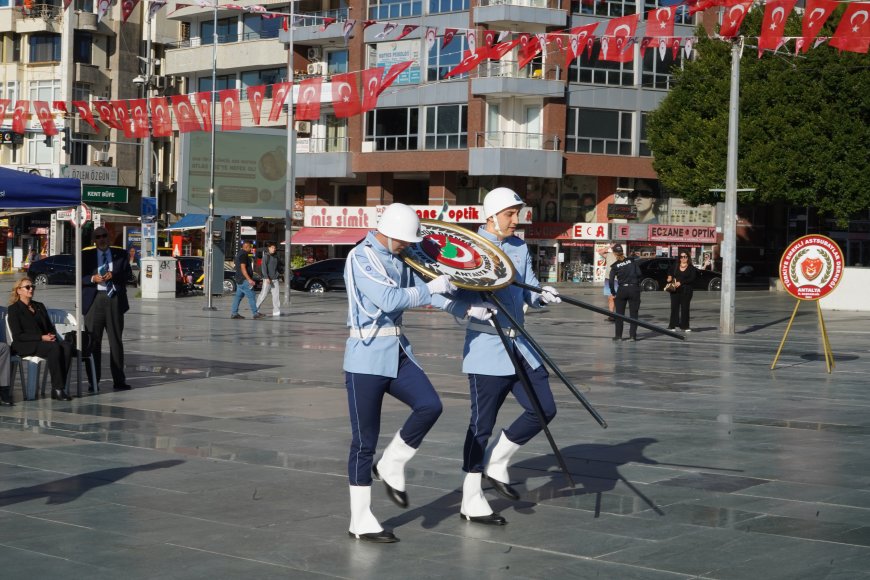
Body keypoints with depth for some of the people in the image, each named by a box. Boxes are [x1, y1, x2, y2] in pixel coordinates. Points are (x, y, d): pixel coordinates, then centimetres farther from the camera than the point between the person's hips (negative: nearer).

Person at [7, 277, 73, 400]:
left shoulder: (39, 306, 23)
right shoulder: (14, 309, 2)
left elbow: (50, 327, 23)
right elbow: (18, 336, -8)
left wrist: (51, 335, -3)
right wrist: (41, 338, -16)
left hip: (45, 341, 6)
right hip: (25, 345, -6)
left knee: (67, 346, -27)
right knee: (54, 348, -35)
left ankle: (56, 390, -31)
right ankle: (58, 388, -33)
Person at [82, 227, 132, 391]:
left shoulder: (120, 254, 12)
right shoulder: (86, 256, 9)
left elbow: (128, 274, 5)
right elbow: (80, 277, 4)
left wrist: (114, 275, -12)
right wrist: (93, 279, -14)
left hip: (115, 300, 1)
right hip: (94, 300, -1)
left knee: (116, 341, 3)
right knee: (93, 342, -1)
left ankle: (119, 380, 7)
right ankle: (93, 382, 3)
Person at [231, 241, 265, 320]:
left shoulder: (240, 254, 18)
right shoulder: (243, 255, -15)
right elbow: (243, 268, -22)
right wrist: (249, 279, -26)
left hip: (239, 280, 10)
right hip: (244, 280, -10)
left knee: (238, 296, 9)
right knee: (251, 296, -7)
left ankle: (234, 313, 9)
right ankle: (255, 313, -6)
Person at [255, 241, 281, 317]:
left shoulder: (275, 256, 14)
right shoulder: (266, 256, -7)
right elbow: (263, 267, -14)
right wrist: (266, 278, -21)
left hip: (275, 279, 7)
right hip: (267, 279, -7)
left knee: (276, 294, 1)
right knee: (263, 294, -4)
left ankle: (276, 311, 3)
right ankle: (256, 308, 9)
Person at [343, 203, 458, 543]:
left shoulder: (399, 261, 11)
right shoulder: (361, 258, -14)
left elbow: (423, 290, 14)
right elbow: (389, 300, -25)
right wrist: (432, 288, -18)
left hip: (398, 352, 7)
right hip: (367, 357, -7)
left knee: (429, 405, -15)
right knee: (365, 441, -1)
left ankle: (391, 468, 9)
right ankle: (360, 523, 9)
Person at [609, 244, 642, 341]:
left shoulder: (615, 266, -2)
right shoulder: (631, 261, 1)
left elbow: (611, 281, -5)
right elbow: (639, 274, -3)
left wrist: (613, 293, 5)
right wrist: (638, 285, 10)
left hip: (622, 290, 0)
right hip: (634, 289, 1)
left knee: (619, 314, 11)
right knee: (633, 313, 5)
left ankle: (618, 335, 11)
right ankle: (632, 335, 1)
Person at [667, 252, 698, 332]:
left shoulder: (691, 268, 1)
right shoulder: (675, 266, 11)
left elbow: (692, 278, -9)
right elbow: (671, 273, 21)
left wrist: (681, 282, -17)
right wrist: (670, 277, -4)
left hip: (686, 290, -2)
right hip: (675, 289, 2)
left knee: (685, 307, 0)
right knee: (674, 307, -1)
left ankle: (685, 326, 6)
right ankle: (672, 326, 2)